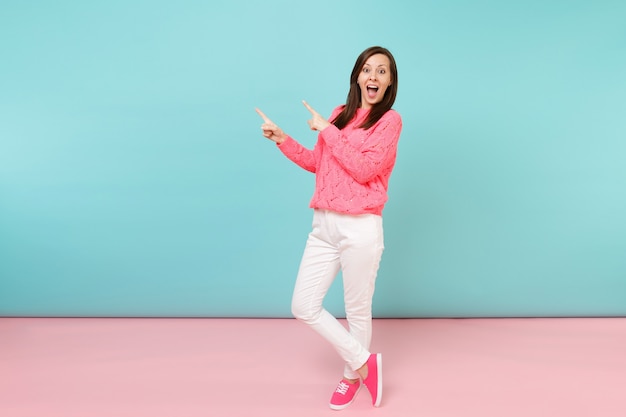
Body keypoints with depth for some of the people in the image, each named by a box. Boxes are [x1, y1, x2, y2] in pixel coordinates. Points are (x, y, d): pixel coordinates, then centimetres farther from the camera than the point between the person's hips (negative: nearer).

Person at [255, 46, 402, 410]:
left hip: (360, 229, -6)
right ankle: (365, 361, 21)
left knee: (358, 311, 8)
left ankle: (353, 375, 35)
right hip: (324, 226, 6)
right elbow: (317, 164, 19)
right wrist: (282, 139, 10)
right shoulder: (341, 113, 14)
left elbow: (364, 169, -16)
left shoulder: (390, 120, -3)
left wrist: (327, 130, -11)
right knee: (304, 307, 5)